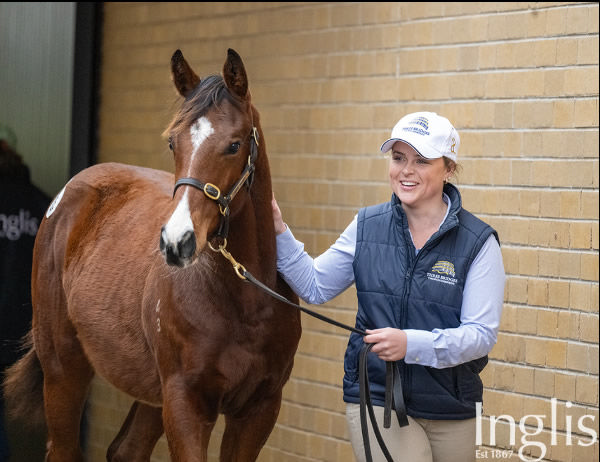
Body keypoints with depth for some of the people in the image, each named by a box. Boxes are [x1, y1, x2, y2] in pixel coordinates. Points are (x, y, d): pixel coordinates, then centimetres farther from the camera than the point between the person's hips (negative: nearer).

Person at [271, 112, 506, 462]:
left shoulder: (478, 242, -8)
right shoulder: (367, 227, 2)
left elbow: (482, 334, -14)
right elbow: (315, 287, 9)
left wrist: (412, 343, -28)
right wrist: (280, 231, -3)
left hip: (450, 408, 0)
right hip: (377, 398, 0)